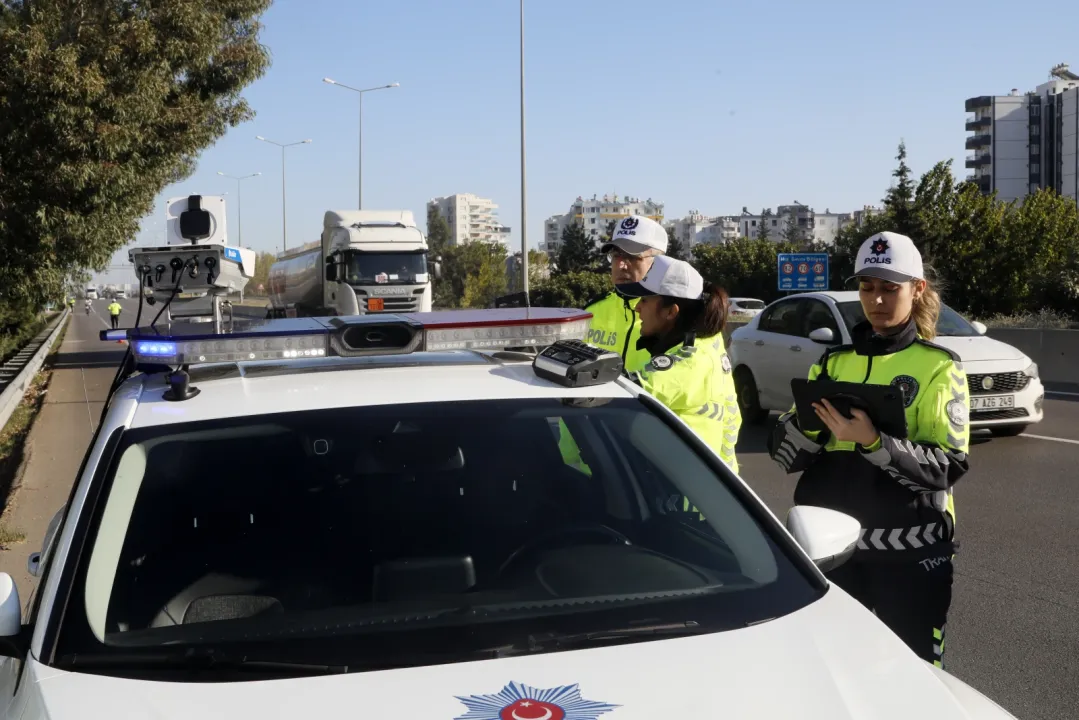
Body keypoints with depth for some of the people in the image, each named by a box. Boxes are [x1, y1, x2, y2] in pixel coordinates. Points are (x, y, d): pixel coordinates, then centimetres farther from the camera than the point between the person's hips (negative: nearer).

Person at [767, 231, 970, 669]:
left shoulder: (939, 366, -2)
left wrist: (873, 442, -27)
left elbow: (949, 466, -14)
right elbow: (783, 454, 3)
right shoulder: (833, 362, 9)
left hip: (909, 548, -3)